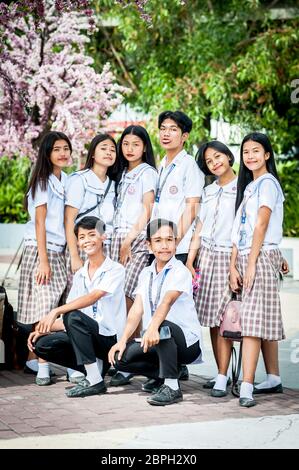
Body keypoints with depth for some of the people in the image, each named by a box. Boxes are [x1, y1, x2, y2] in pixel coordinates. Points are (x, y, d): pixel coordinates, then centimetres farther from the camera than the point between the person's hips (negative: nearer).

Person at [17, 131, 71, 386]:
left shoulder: (66, 180, 13)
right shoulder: (43, 181, -6)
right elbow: (40, 222, -10)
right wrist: (43, 260, -16)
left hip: (60, 250, 6)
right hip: (41, 250, -6)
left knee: (60, 307, 1)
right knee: (46, 308, -11)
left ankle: (33, 357, 10)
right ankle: (43, 368, -10)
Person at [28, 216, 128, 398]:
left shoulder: (116, 270, -7)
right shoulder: (79, 275, 13)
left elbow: (94, 296, -25)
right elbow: (66, 320, 12)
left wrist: (57, 311, -32)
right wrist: (43, 329, -4)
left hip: (111, 337, -7)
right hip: (86, 336, 7)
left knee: (74, 316, -30)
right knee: (42, 344, -11)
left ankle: (95, 380, -23)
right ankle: (97, 367, -2)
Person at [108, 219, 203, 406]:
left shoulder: (180, 272, -12)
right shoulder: (146, 274, 9)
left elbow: (167, 301, -32)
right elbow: (137, 310, 0)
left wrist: (153, 328, -49)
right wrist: (123, 340, -14)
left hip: (187, 342, -6)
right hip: (155, 341, 6)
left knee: (163, 327, -37)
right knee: (120, 357, -14)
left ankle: (172, 386, -24)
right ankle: (162, 373, 10)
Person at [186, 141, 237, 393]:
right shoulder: (208, 192, 17)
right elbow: (200, 228, 16)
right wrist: (190, 261, 8)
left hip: (229, 256, -5)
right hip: (206, 256, 5)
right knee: (211, 319, 3)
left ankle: (222, 377, -8)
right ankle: (220, 373, 8)